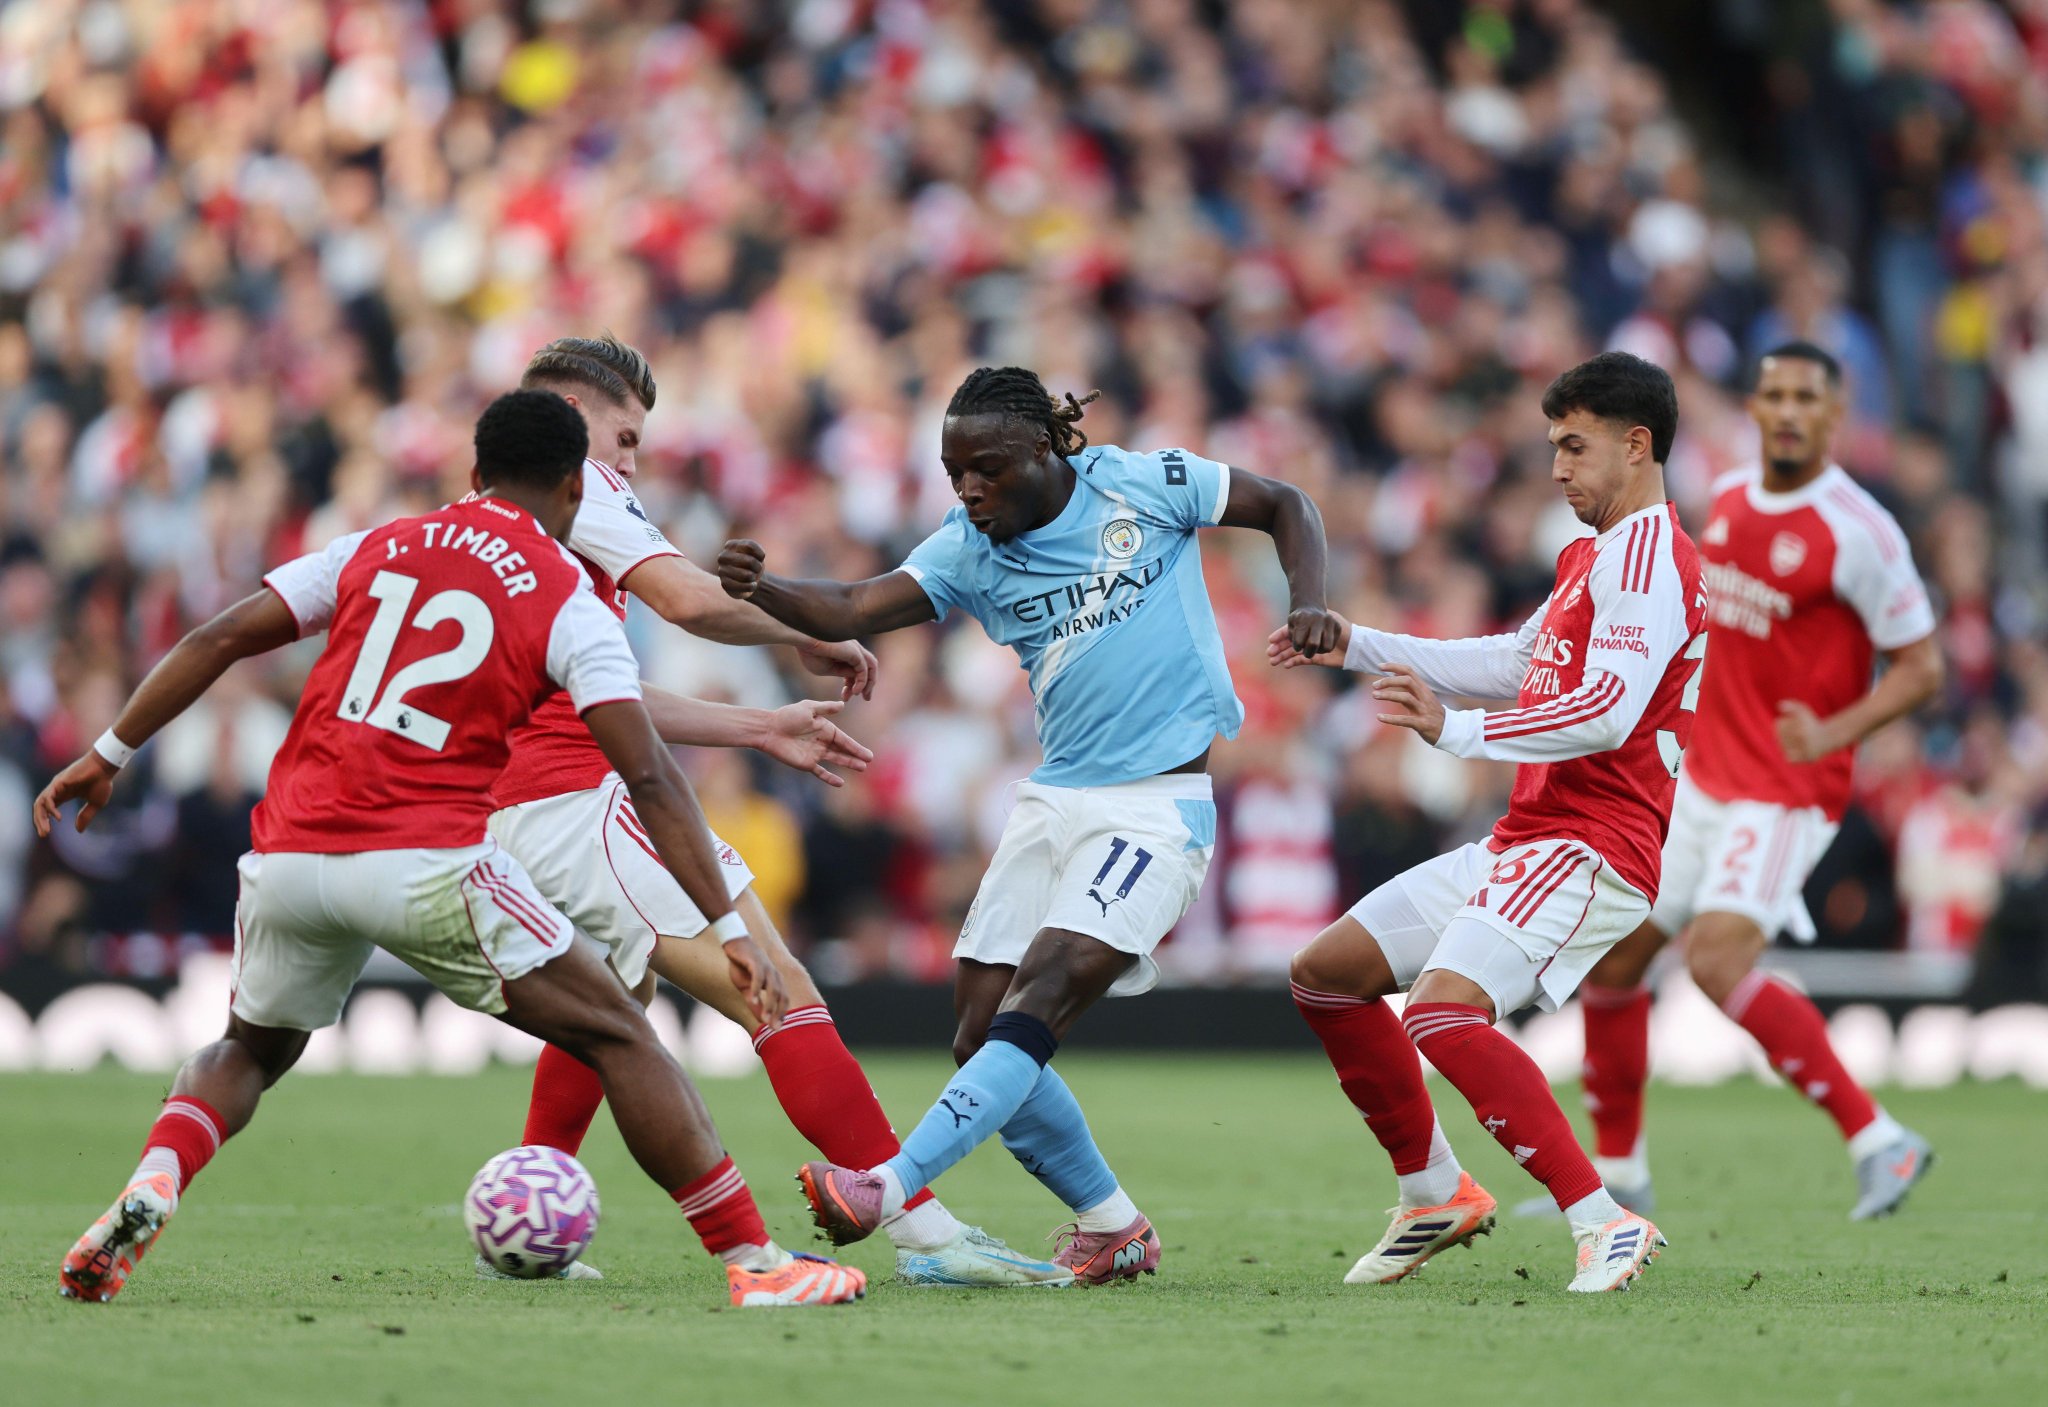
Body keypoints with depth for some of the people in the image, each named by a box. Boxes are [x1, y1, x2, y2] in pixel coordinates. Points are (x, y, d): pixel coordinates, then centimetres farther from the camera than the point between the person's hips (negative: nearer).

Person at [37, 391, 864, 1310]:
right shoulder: (571, 606, 5)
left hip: (288, 856, 4)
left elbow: (219, 640, 12)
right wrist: (729, 929, -3)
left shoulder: (372, 550, 17)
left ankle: (150, 1188, -1)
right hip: (426, 867, -4)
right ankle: (753, 1262, -1)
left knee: (250, 1052, 29)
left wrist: (110, 754, 19)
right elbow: (649, 778, -3)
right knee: (617, 1037, 6)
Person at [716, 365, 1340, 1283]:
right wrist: (761, 590, -30)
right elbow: (851, 610, -11)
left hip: (1158, 803, -6)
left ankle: (892, 1189, -31)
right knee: (981, 1037, 0)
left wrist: (1306, 604, -9)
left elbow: (1284, 507, 8)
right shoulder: (969, 551, 3)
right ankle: (1110, 1227, 16)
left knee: (1035, 1006, -21)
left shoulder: (1143, 484, -5)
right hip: (1053, 798, 6)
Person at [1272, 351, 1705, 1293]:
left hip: (1587, 851, -11)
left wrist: (1458, 733, -27)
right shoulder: (1591, 555, 21)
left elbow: (1607, 712, -25)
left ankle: (1602, 1224, -27)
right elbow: (1519, 664, 35)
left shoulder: (1648, 555, -13)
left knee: (1443, 1012, -30)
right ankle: (1436, 1196, 21)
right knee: (1328, 974, 13)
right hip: (1523, 843, 11)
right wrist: (1357, 646, 34)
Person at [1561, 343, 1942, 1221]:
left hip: (1789, 792, -8)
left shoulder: (1857, 531, -16)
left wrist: (1834, 733, -27)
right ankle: (1616, 1174, 24)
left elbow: (1920, 667, -13)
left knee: (1717, 959, -25)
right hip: (1705, 777, 8)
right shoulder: (1729, 499, 7)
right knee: (1611, 956, 9)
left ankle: (1876, 1139, -18)